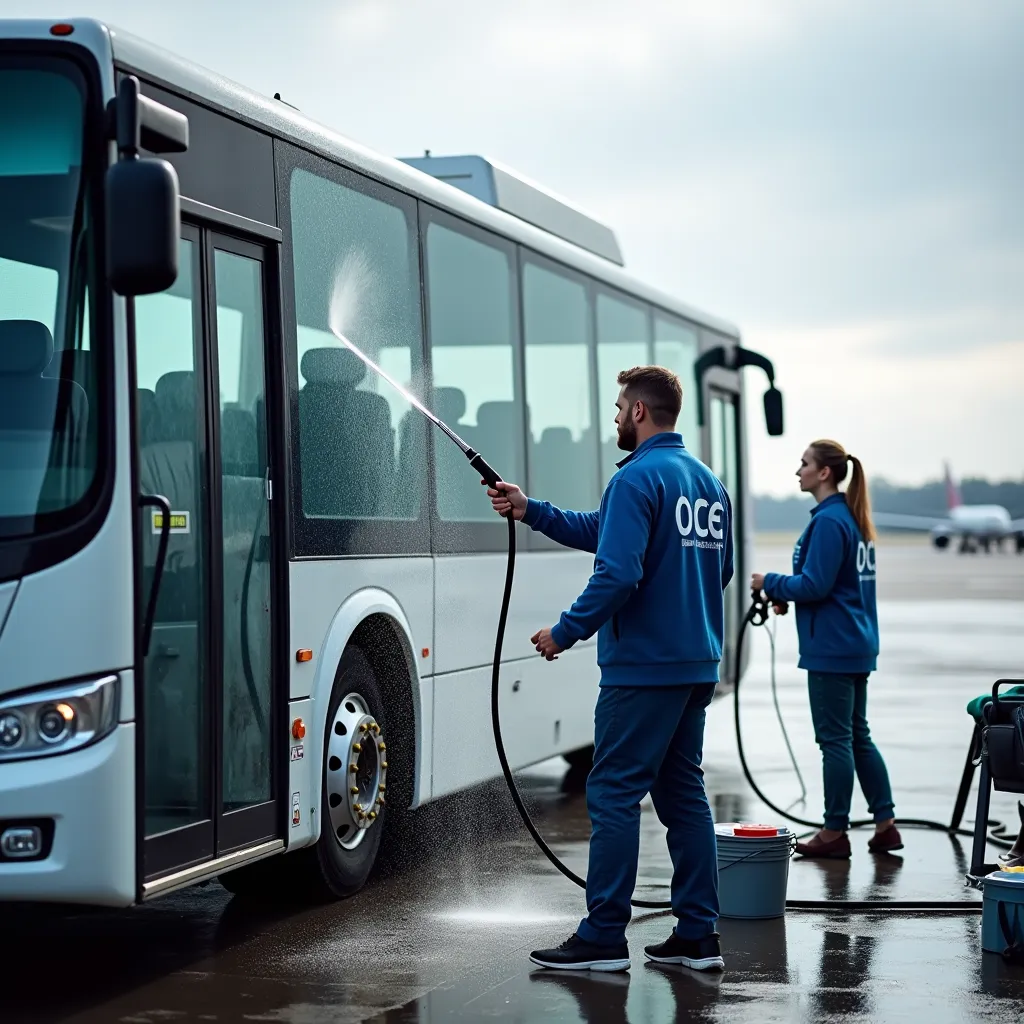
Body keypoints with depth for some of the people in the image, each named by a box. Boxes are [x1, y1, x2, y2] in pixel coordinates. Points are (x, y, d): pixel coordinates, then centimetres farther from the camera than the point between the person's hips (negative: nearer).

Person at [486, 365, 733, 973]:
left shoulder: (637, 479, -14)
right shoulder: (709, 482, 15)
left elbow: (618, 572, -23)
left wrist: (567, 632, -12)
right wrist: (529, 511, 23)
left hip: (644, 667, -9)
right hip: (698, 665, 9)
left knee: (614, 794, -3)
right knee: (682, 791, 13)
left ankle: (604, 938, 0)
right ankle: (698, 935, 14)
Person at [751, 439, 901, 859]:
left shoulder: (828, 522, -17)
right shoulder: (853, 519, 13)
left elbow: (814, 585, -22)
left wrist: (771, 583, -6)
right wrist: (786, 595, 11)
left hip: (831, 649, -10)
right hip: (857, 646, 10)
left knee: (835, 740, -2)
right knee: (858, 736, 14)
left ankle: (835, 832, 5)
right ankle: (885, 824, 15)